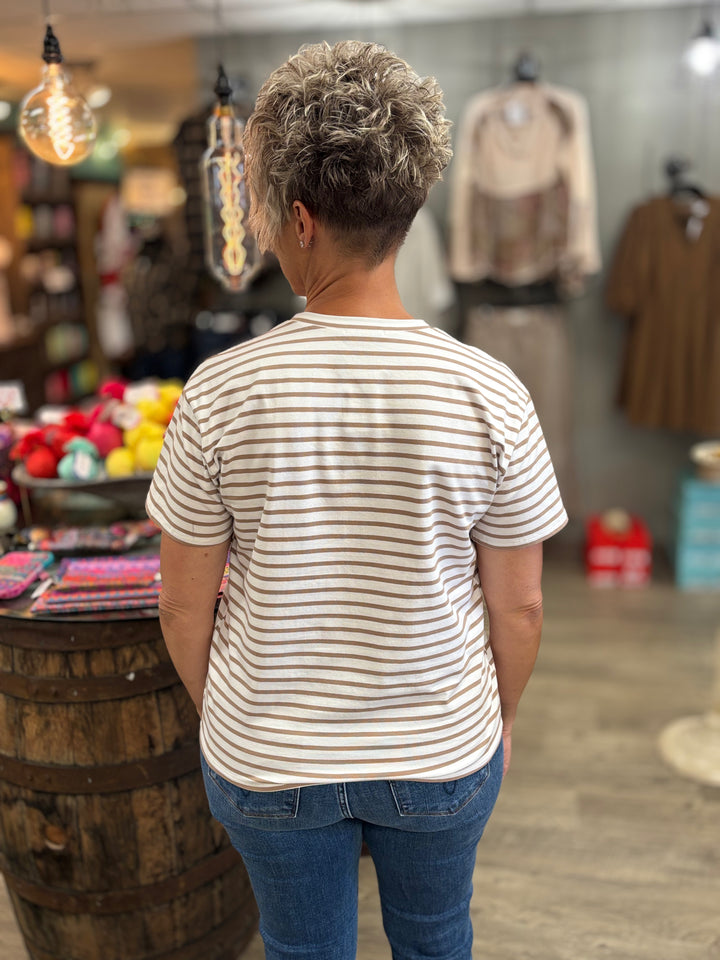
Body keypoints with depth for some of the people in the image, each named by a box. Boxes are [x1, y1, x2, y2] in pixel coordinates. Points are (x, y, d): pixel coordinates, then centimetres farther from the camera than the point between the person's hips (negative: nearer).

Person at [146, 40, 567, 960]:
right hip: (443, 752, 1)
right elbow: (519, 605, -9)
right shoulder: (491, 396, -20)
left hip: (267, 762, 0)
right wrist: (501, 712, 10)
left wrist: (216, 708, 9)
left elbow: (184, 605, -10)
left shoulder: (219, 394, -21)